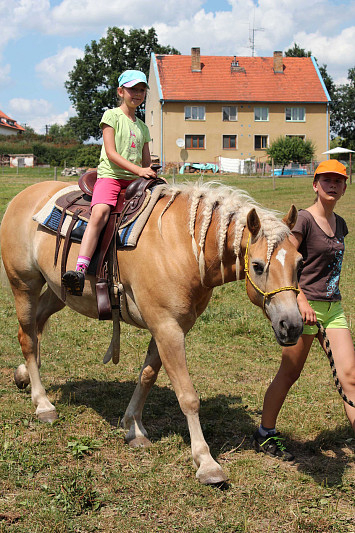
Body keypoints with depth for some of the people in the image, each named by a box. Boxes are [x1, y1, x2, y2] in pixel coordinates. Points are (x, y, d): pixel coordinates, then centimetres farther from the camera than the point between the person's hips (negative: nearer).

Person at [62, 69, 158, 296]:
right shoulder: (112, 116, 5)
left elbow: (147, 162, 22)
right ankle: (81, 271, -41)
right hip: (110, 175, -6)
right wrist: (138, 169, -17)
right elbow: (111, 152, -7)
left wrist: (153, 175, -1)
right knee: (100, 213, -31)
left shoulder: (143, 127, 22)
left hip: (135, 181, 6)